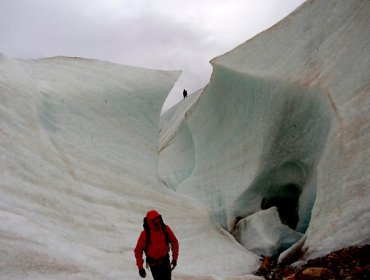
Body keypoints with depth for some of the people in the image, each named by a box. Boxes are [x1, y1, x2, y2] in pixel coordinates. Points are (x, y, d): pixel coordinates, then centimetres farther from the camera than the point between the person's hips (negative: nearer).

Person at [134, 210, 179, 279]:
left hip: (165, 260, 2)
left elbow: (174, 242, 2)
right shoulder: (145, 234, -17)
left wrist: (175, 258, 1)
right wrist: (140, 267, -9)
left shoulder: (165, 229, -12)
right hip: (153, 263, -2)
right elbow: (138, 251, -9)